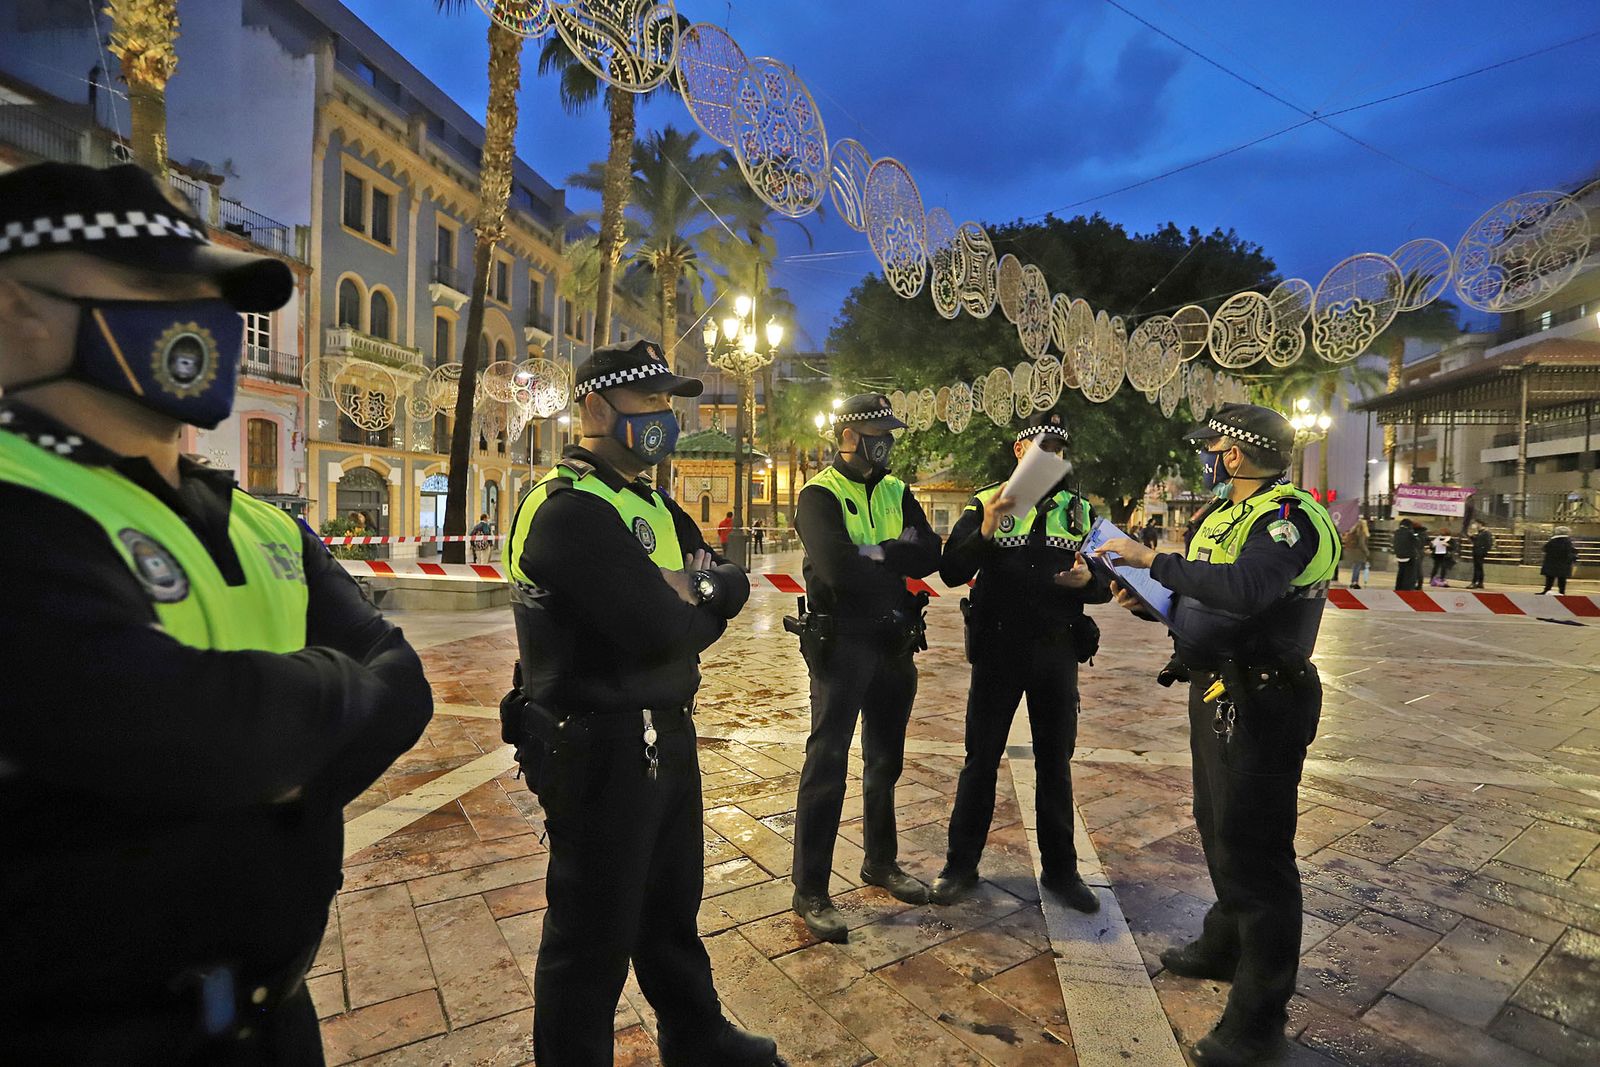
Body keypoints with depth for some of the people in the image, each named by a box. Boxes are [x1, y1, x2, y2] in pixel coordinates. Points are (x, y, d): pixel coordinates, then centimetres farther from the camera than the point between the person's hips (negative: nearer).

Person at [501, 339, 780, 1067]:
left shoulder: (648, 502, 11)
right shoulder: (569, 509, -20)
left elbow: (732, 587, 6)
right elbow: (660, 630, -29)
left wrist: (692, 590, -16)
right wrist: (698, 604, -8)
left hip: (665, 736, 10)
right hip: (600, 751, -10)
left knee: (673, 905, 25)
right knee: (595, 932, 10)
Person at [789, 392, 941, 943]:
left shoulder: (897, 493, 9)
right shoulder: (821, 494, -9)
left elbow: (929, 555, -5)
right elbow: (838, 568, -25)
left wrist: (875, 554, -19)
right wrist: (898, 558, -10)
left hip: (895, 643, 6)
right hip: (842, 643, -6)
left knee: (886, 759, 18)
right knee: (827, 760, -2)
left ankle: (881, 862, 36)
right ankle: (810, 891, 10)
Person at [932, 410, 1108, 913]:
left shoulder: (1080, 511, 7)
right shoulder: (985, 504, -2)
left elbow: (1105, 587, 9)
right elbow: (951, 573, -13)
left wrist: (1087, 580, -15)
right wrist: (987, 531, -28)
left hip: (1057, 651, 3)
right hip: (997, 650, -2)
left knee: (1055, 762, 13)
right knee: (981, 759, 7)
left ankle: (1060, 868, 28)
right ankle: (961, 865, 21)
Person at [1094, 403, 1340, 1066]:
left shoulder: (1290, 518, -17)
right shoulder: (1220, 515, 13)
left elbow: (1245, 588, -37)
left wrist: (1152, 559, -31)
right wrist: (1147, 603, 1)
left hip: (1260, 705, -10)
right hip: (1215, 690, 10)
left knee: (1252, 849, -1)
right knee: (1219, 827, 24)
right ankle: (1225, 947, 46)